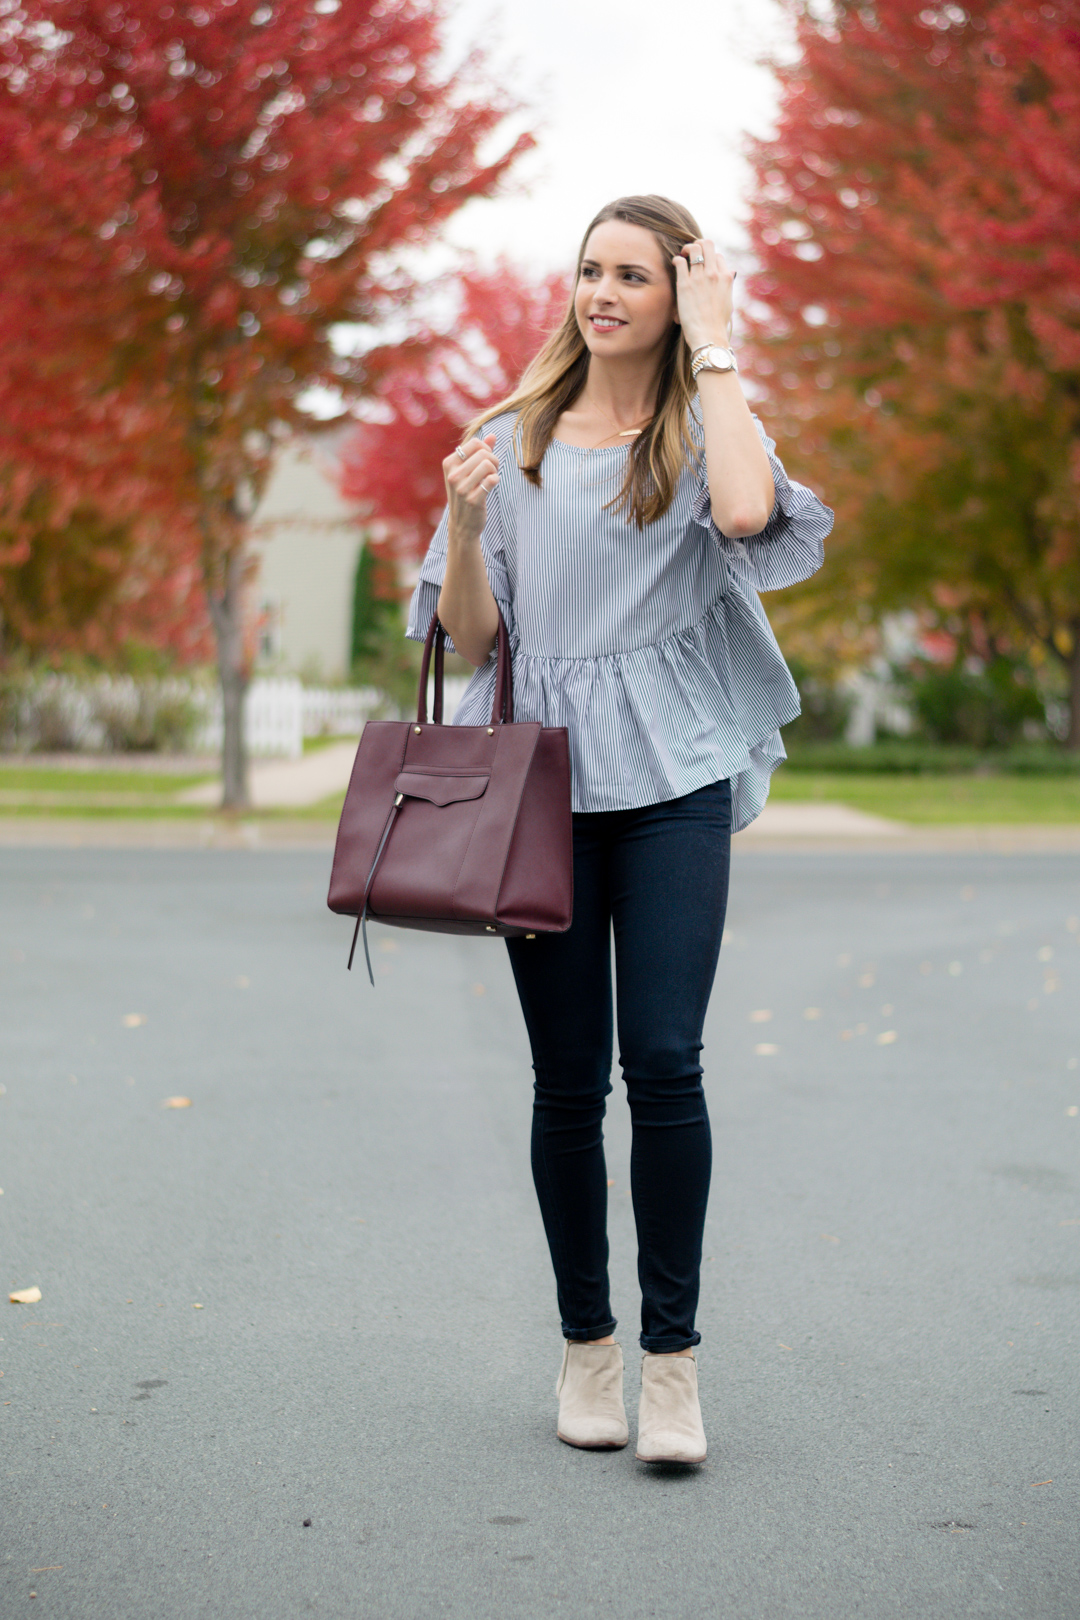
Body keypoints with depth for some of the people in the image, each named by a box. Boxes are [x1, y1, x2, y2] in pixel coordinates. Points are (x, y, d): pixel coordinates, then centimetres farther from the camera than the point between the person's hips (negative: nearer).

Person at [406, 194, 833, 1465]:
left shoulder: (705, 433, 6)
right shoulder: (512, 441, 11)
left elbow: (746, 511, -20)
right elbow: (471, 636, 8)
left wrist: (715, 349, -9)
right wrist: (463, 522, -10)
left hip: (671, 780, -2)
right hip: (542, 782, 2)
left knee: (663, 1063, -10)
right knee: (567, 1080, 4)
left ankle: (671, 1355, 0)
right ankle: (585, 1344, 16)